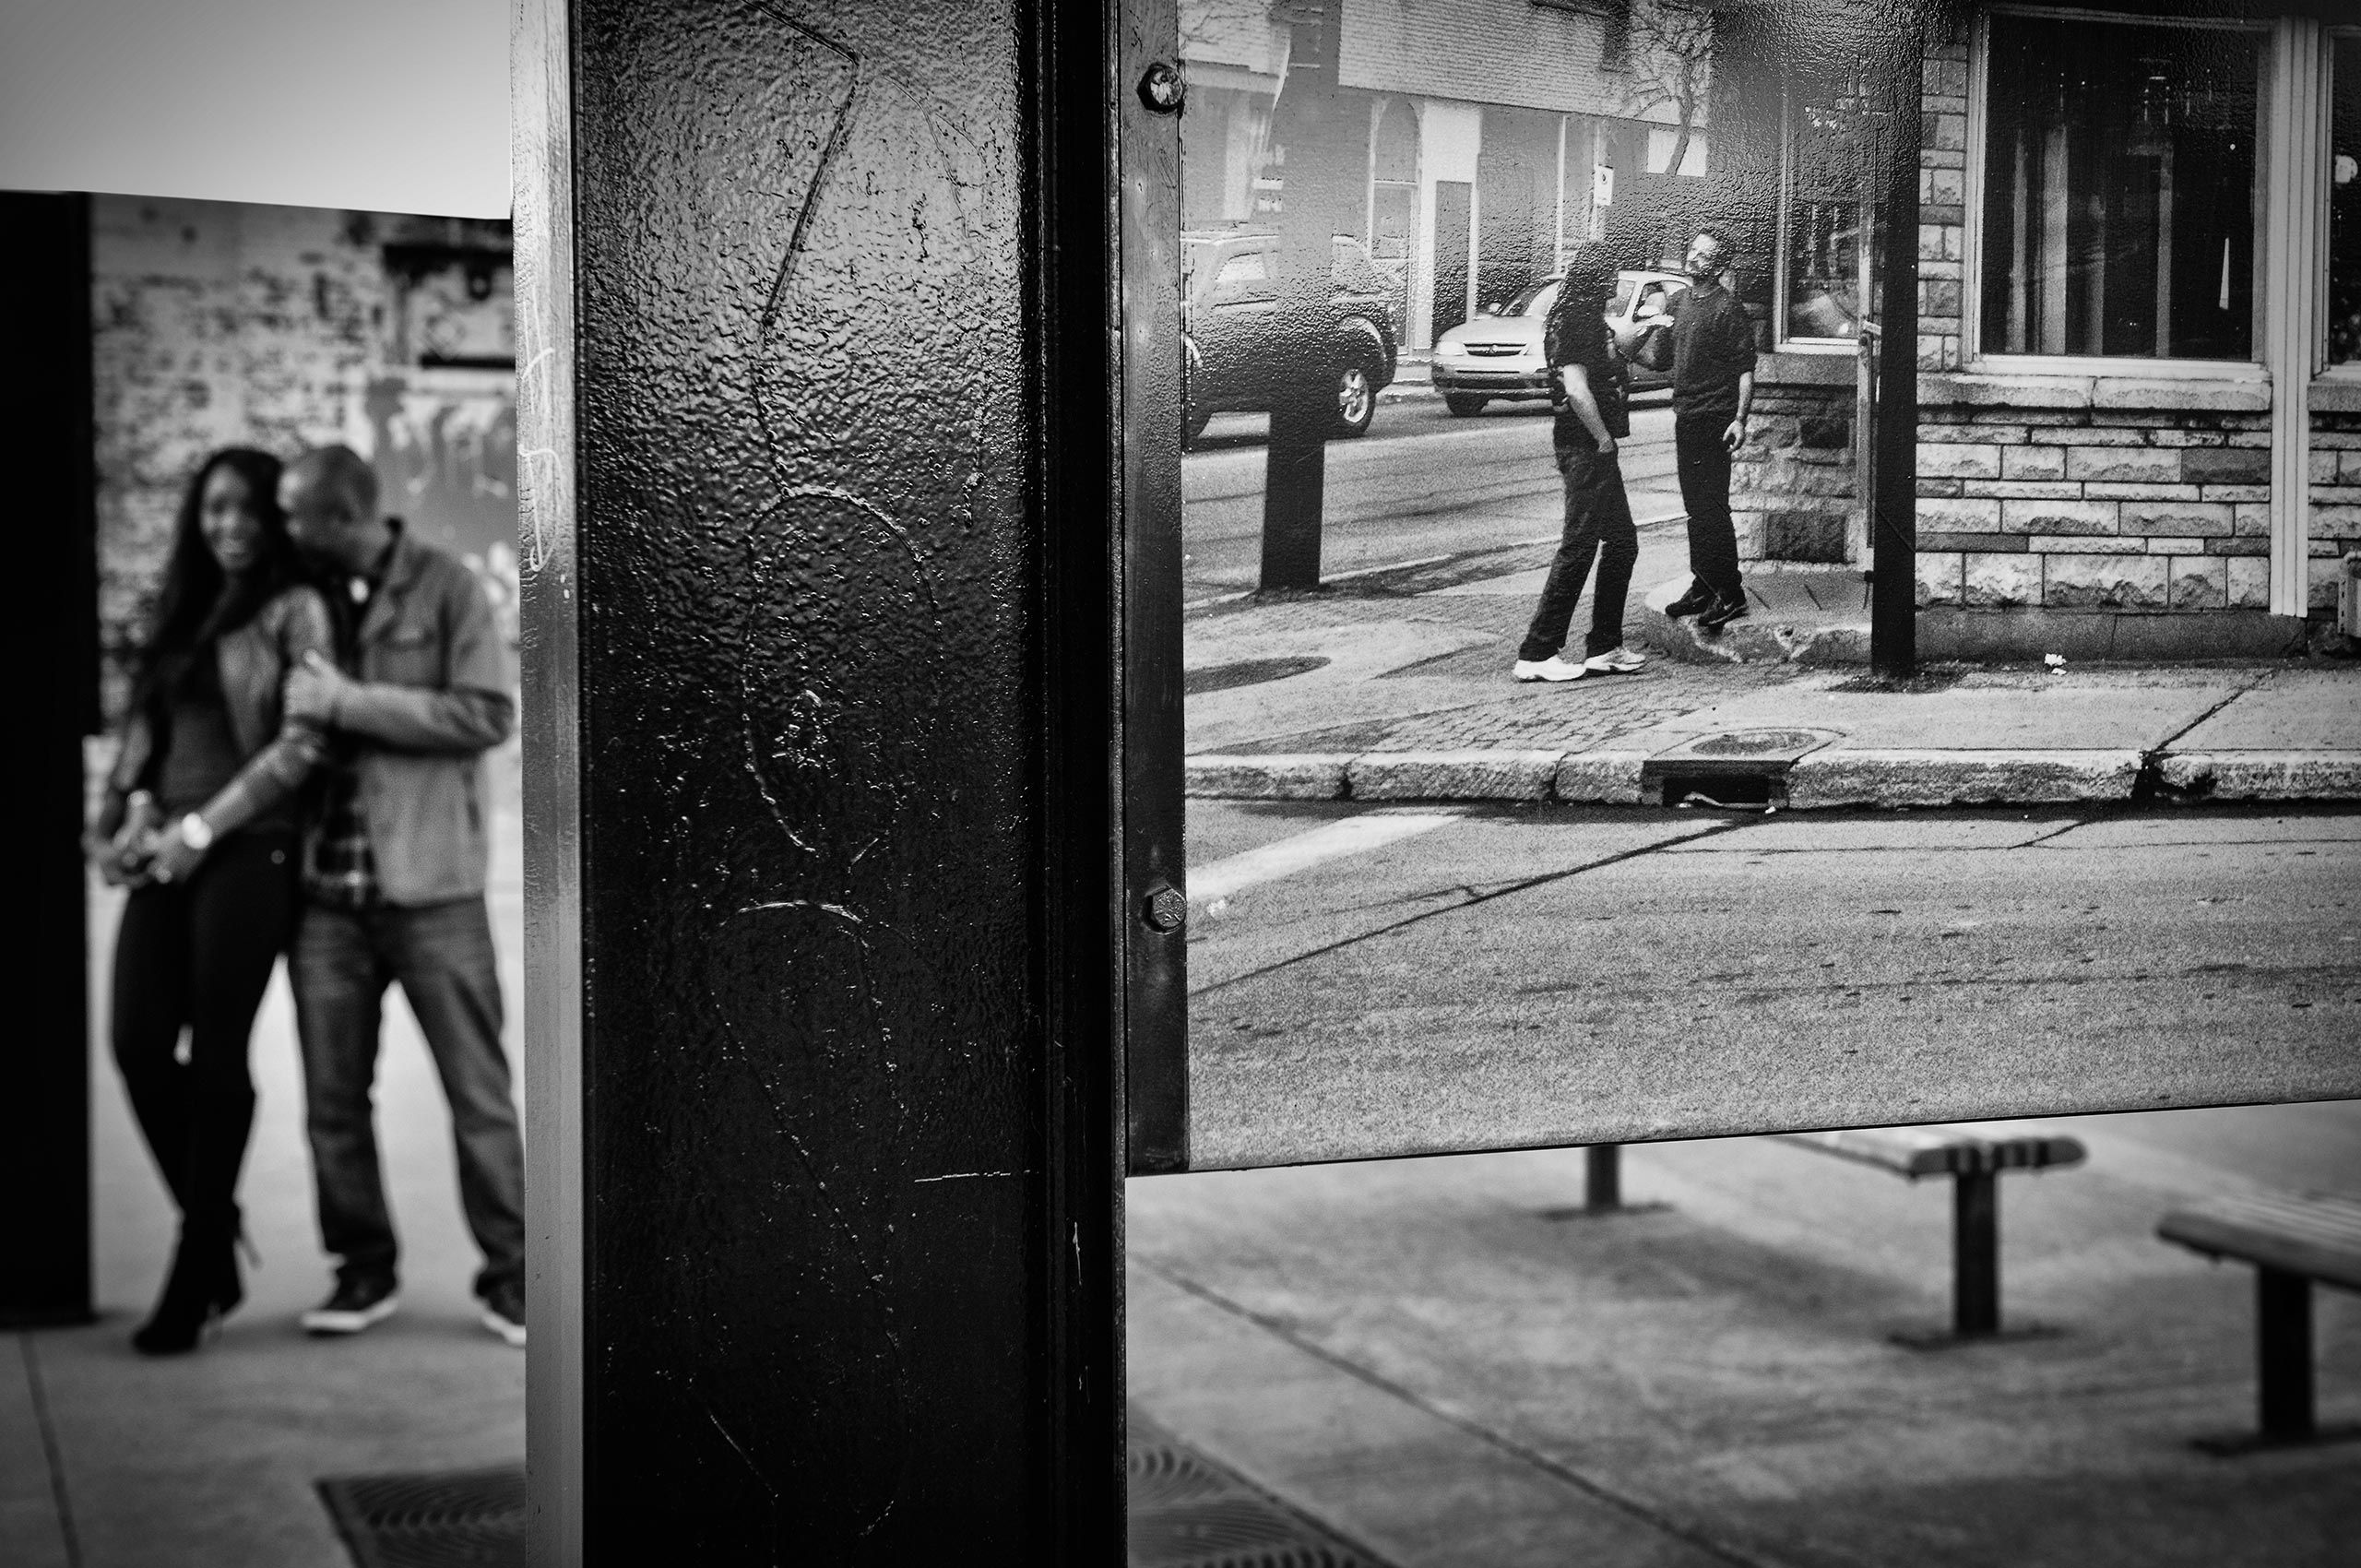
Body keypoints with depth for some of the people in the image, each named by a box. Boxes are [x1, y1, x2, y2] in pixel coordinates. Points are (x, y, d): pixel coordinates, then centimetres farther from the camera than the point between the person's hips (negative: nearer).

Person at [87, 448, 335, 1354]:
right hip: (168, 857, 6)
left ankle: (197, 1279, 4)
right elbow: (145, 729, 17)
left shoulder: (293, 611, -1)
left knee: (216, 1056, -4)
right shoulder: (183, 618, 18)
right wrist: (136, 807, -3)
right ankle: (216, 1241, 15)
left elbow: (302, 743, -9)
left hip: (246, 851, -6)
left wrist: (202, 828, -11)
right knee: (138, 1043, -1)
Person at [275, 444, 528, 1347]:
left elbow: (487, 714, -13)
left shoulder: (444, 587, -3)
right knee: (332, 1097, 7)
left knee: (479, 1092, 1)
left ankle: (508, 1274, 10)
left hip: (430, 885, -4)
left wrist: (350, 703, -15)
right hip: (327, 889, 4)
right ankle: (363, 1269, 20)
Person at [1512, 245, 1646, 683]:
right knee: (1579, 546, -8)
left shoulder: (1587, 320, 15)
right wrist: (1603, 438, -19)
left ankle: (1604, 649, 19)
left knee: (1622, 542, 14)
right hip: (1584, 447, -11)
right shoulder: (1576, 323, -16)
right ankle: (1537, 654, -6)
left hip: (1593, 449, 11)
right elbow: (1576, 391, -26)